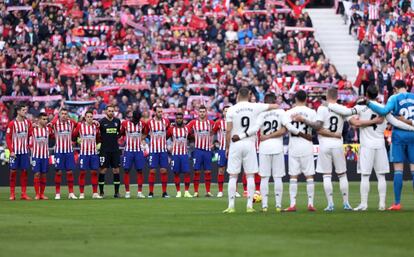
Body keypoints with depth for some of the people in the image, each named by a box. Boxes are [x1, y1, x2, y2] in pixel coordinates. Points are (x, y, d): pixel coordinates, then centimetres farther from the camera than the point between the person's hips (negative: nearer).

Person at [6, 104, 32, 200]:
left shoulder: (28, 122, 5)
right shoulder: (12, 123, -6)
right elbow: (8, 138, -6)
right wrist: (11, 151, -12)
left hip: (25, 151, 3)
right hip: (15, 152, -3)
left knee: (24, 171, 3)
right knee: (13, 171, -1)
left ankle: (23, 194, 6)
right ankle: (12, 194, 3)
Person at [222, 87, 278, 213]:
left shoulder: (232, 110, -5)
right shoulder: (255, 107, 0)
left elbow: (228, 131, -5)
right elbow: (275, 106, 8)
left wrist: (227, 147, 4)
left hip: (235, 145, -1)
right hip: (250, 144, 1)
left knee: (233, 176, 3)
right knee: (250, 176, 6)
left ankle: (231, 206, 1)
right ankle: (249, 205, 2)